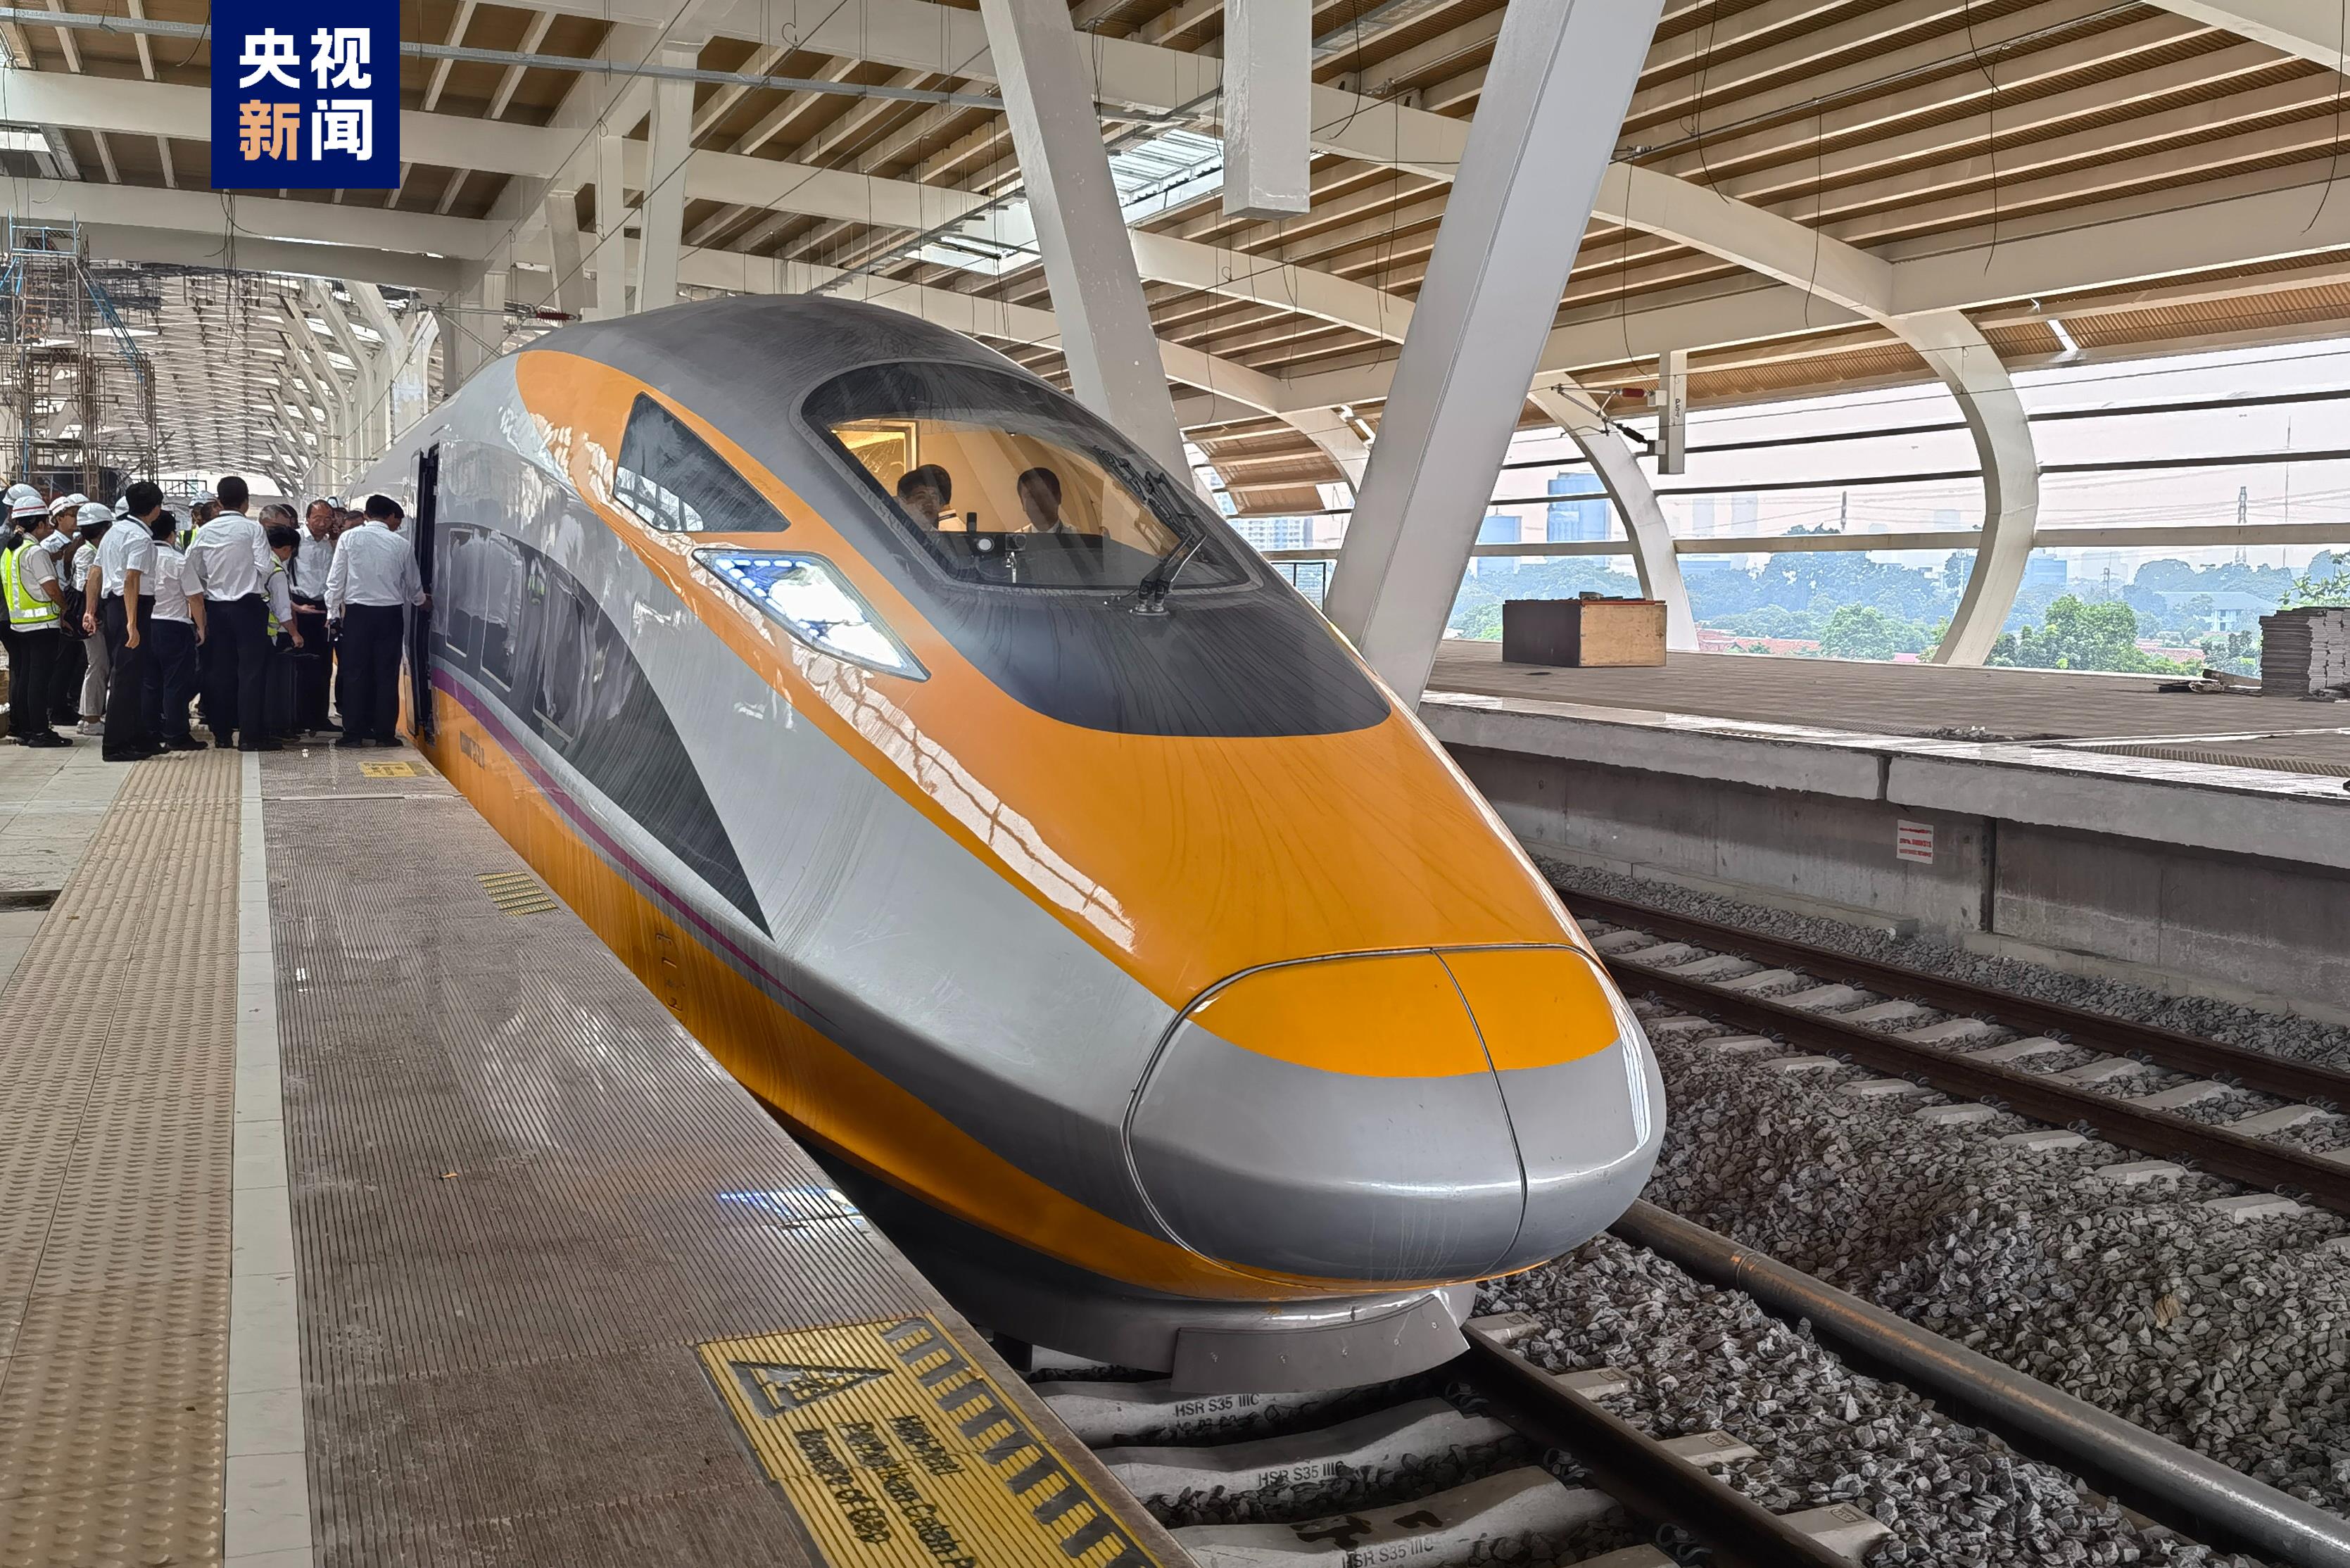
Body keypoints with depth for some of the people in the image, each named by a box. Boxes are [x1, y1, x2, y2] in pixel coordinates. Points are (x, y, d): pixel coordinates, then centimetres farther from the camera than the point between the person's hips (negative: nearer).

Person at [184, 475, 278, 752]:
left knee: (220, 669, 10)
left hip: (215, 606, 5)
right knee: (252, 669, -3)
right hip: (248, 605, -4)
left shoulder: (205, 531, 4)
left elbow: (192, 568, 5)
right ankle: (250, 735, -7)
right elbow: (264, 567, -13)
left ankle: (221, 733, 13)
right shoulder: (252, 529, -8)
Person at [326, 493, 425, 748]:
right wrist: (422, 602, 34)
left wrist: (332, 613, 8)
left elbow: (336, 580, -1)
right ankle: (385, 732, 6)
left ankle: (353, 732, 5)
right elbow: (413, 586, 13)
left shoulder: (349, 538, 0)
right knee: (387, 674, 4)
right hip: (391, 613, 0)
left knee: (355, 672, 5)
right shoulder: (401, 545, 2)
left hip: (357, 612, 0)